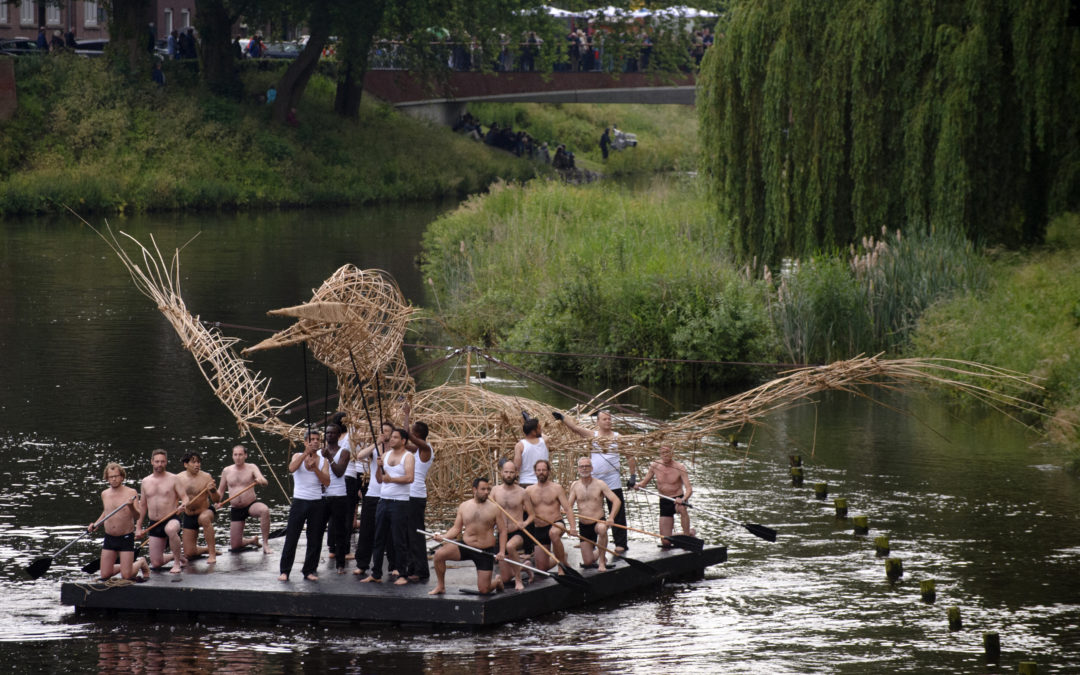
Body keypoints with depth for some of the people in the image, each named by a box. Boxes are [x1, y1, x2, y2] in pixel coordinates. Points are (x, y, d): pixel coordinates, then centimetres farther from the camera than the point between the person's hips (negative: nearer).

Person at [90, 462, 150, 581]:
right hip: (109, 538, 5)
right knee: (105, 576, 1)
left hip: (126, 538, -5)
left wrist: (131, 507, -38)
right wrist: (96, 524, 10)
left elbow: (137, 516, -18)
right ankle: (122, 567, 31)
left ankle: (141, 563, 23)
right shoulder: (104, 494, 8)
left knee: (126, 576, -9)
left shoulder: (131, 493, -8)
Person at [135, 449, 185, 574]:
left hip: (171, 519, -4)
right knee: (156, 563, 0)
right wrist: (138, 527, 16)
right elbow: (143, 505, 18)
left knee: (170, 530, -44)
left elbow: (184, 498, -5)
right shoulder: (145, 482, 11)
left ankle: (177, 563, -23)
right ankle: (177, 555, 33)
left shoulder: (172, 479, -1)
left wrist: (183, 506, -29)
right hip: (154, 525, 4)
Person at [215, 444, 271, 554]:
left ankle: (265, 544, -29)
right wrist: (218, 501, -6)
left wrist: (261, 481, -43)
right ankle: (252, 540, 34)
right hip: (235, 509, 3)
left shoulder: (251, 468, -2)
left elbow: (264, 482, -18)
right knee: (234, 546, -1)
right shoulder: (227, 471, 5)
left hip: (251, 505, -3)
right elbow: (220, 490, 15)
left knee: (264, 510, -40)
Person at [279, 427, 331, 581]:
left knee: (315, 539, 3)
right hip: (299, 501, -2)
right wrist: (306, 453, -24)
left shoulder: (323, 461, 8)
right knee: (291, 537, -5)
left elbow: (327, 482, -4)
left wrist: (315, 467, -15)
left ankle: (309, 570, 11)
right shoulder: (298, 456, 4)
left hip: (317, 503, 2)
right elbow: (292, 469, -19)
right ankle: (285, 571, -1)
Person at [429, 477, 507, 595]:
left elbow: (502, 531, -2)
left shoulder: (494, 509, -3)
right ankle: (440, 586, -2)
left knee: (484, 590, -4)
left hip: (485, 551, -2)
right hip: (465, 546, 2)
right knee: (439, 554, -21)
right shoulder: (464, 506, 4)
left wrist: (502, 551, -14)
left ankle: (497, 582, 35)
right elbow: (456, 528, 6)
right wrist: (443, 537, -13)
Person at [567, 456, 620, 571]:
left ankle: (602, 561, -23)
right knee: (588, 562, -1)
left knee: (602, 528, -41)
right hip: (583, 526, 3)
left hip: (599, 522, -3)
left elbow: (617, 501, -12)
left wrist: (611, 517, -28)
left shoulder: (599, 484, -6)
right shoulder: (575, 486, 2)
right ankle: (596, 553, 38)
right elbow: (568, 506, 0)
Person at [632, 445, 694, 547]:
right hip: (664, 503, 4)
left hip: (678, 500, -4)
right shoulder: (654, 466, -2)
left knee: (682, 508, -44)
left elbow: (689, 489, -20)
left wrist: (683, 500, -42)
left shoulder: (679, 468, -14)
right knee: (666, 542, -1)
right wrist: (637, 485, -16)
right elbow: (644, 482, 9)